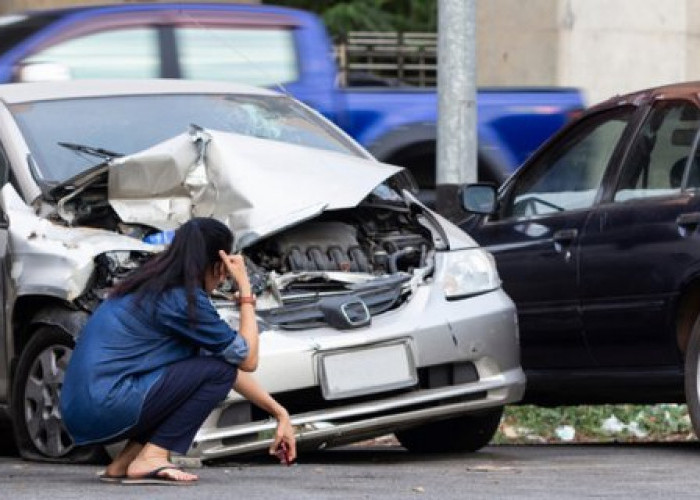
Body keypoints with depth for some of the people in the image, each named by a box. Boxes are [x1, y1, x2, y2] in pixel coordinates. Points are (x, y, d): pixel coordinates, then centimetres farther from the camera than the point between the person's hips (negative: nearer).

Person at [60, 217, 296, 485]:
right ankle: (151, 458, -8)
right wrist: (245, 289, 4)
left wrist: (278, 412, 24)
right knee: (218, 370, -5)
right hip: (107, 409, -9)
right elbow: (247, 359, -1)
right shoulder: (183, 299, -10)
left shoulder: (153, 286, 19)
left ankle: (124, 463, 12)